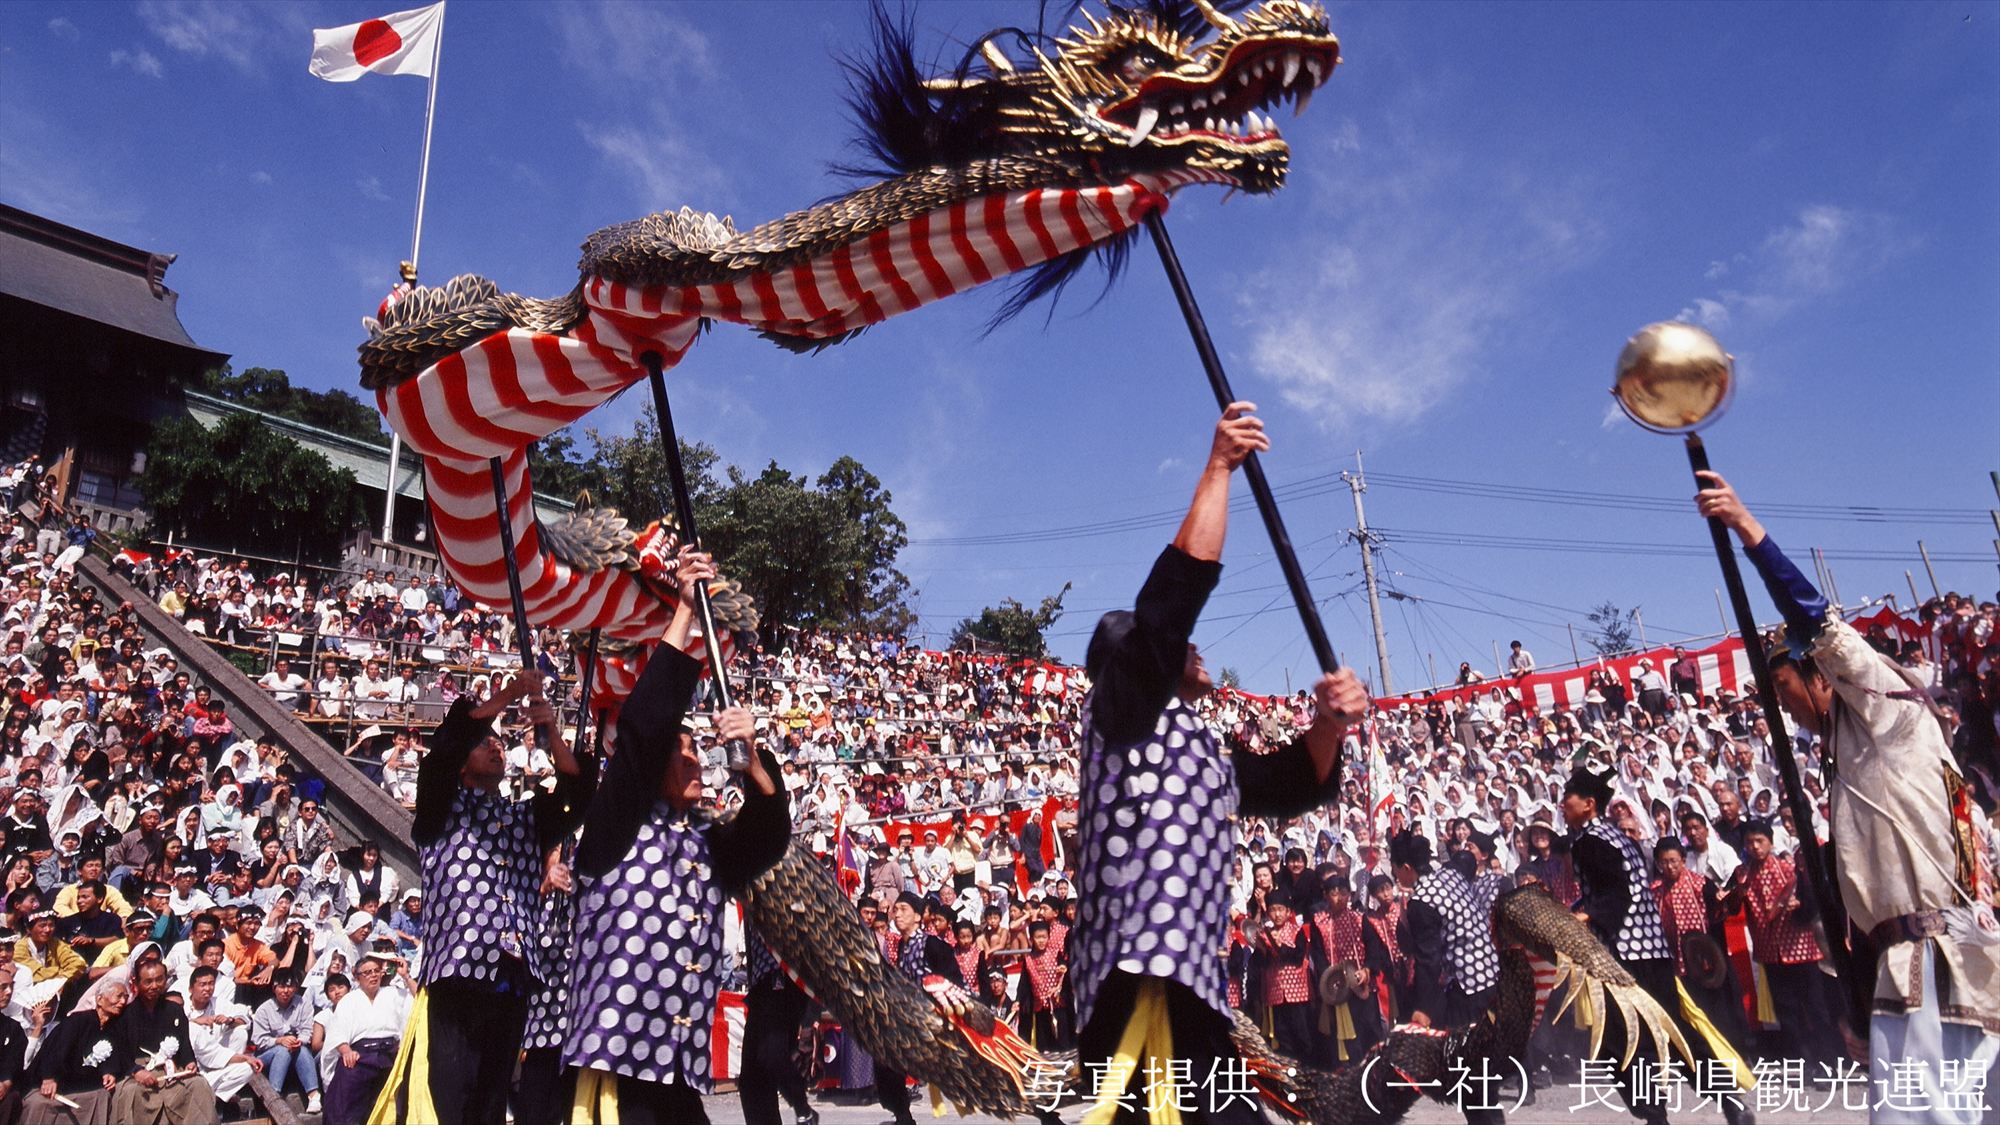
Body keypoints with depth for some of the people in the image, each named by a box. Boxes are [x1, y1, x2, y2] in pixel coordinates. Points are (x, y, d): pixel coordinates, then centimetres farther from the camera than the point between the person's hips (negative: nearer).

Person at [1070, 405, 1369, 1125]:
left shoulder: (1201, 751, 28)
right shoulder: (1121, 709, 3)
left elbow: (1295, 785, 28)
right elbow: (1176, 589, -9)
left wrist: (1329, 724, 6)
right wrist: (1219, 468, -6)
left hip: (1188, 984, 9)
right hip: (1142, 984, -9)